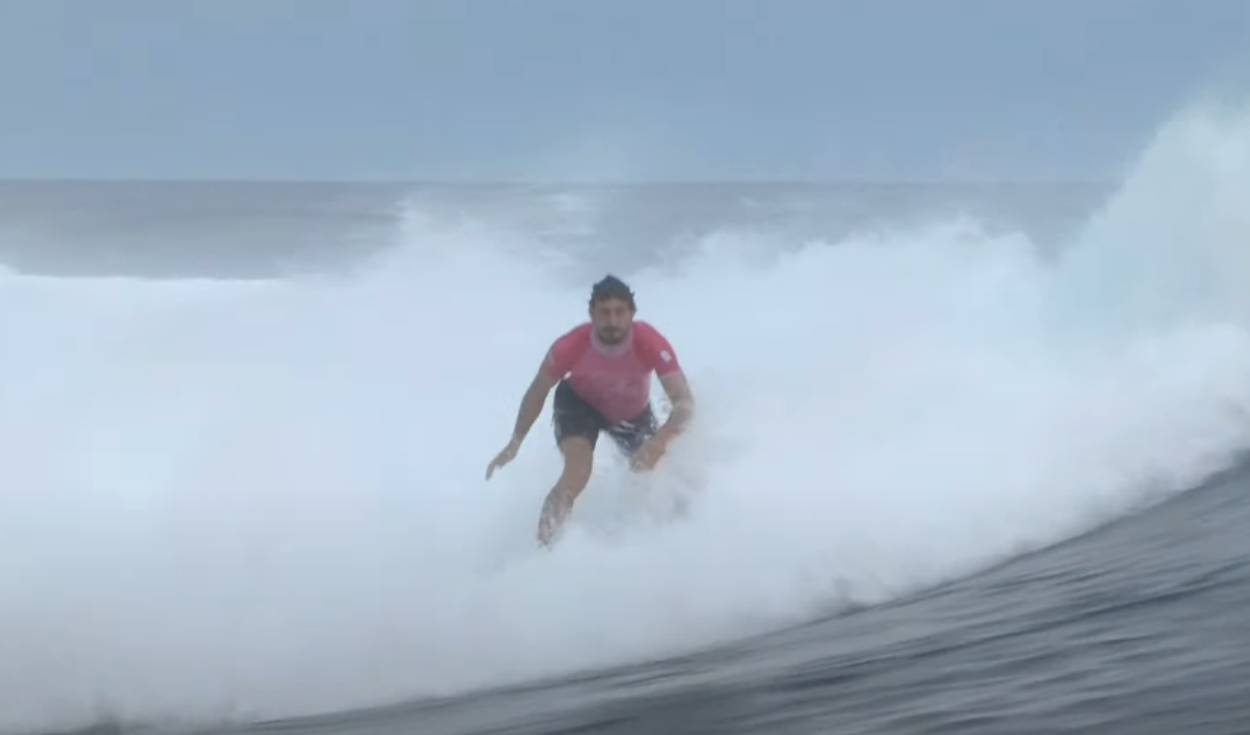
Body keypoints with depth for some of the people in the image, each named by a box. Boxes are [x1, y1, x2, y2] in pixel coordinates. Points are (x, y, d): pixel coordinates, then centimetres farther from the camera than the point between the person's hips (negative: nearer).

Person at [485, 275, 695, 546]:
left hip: (633, 412, 2)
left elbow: (684, 401, -43)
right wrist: (514, 444, -18)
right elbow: (537, 393, -18)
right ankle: (545, 541, -17)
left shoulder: (651, 343, -39)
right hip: (580, 403, -2)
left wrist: (661, 440, -61)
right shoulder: (570, 347, -37)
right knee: (578, 471, -28)